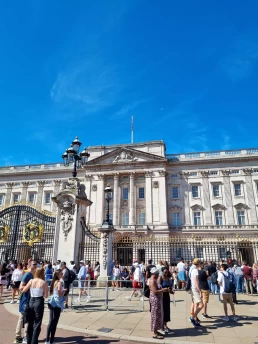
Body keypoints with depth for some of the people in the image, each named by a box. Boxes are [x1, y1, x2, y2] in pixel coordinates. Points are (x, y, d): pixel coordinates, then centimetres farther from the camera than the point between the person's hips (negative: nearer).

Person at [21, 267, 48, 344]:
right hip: (39, 302, -4)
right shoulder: (44, 282, -9)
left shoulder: (31, 281, -1)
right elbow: (45, 296, -7)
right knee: (37, 325, 6)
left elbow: (23, 290, 6)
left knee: (30, 323, 20)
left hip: (31, 302, 4)